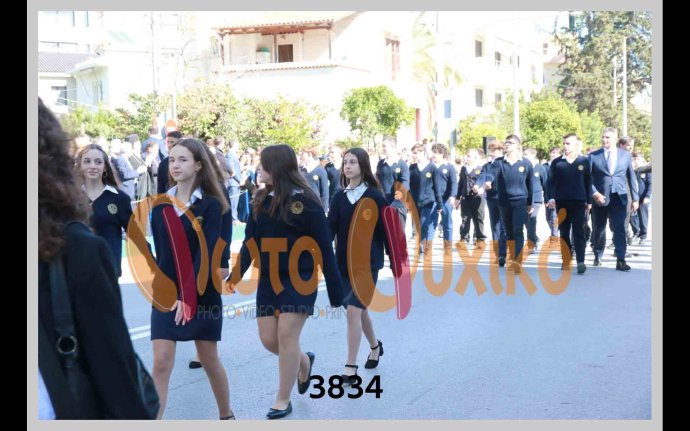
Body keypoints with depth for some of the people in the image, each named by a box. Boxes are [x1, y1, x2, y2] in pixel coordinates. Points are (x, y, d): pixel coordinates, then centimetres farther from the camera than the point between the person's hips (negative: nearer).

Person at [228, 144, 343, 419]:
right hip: (268, 279, 6)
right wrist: (235, 275, -10)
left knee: (286, 335, -8)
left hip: (300, 279, -6)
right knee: (269, 339, 4)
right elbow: (250, 243, 4)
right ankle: (304, 363, 35)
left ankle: (283, 400, 7)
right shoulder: (261, 200, 5)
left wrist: (335, 290, -11)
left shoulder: (305, 201, -12)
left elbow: (324, 248, -11)